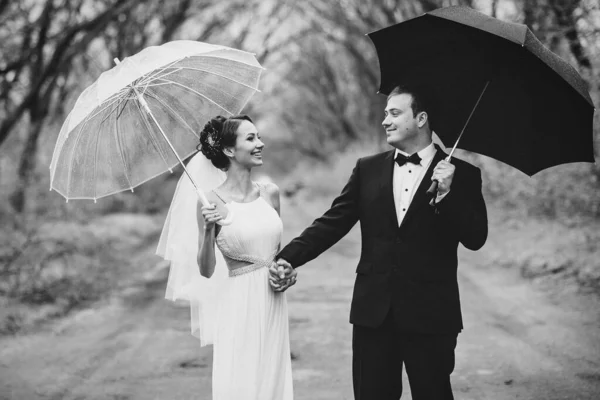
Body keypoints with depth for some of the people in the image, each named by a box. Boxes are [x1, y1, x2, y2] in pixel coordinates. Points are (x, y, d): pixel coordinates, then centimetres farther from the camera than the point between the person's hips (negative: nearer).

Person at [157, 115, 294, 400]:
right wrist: (208, 229, -22)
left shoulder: (270, 193, 6)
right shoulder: (212, 201, -9)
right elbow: (206, 270, -9)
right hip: (238, 306, -5)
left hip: (272, 304, 5)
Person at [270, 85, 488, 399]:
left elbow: (476, 239, -7)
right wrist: (289, 257, -8)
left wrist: (448, 194, -20)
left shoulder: (461, 174, 0)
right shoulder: (368, 169, 9)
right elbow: (332, 223, 5)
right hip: (373, 312, 3)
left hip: (430, 314, -3)